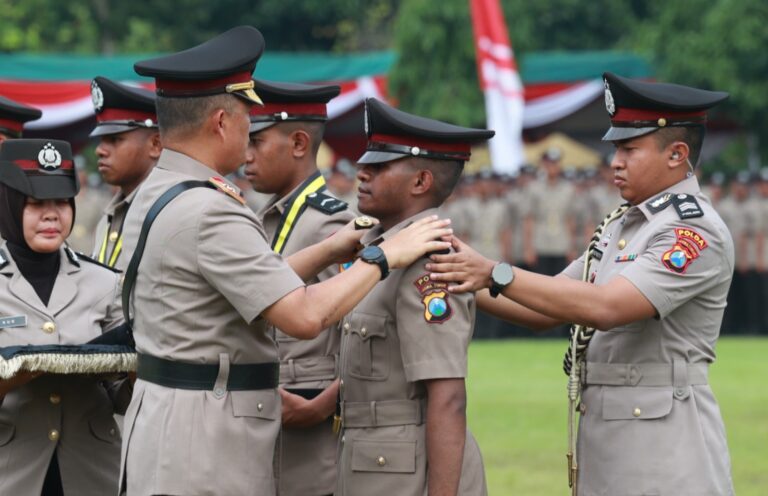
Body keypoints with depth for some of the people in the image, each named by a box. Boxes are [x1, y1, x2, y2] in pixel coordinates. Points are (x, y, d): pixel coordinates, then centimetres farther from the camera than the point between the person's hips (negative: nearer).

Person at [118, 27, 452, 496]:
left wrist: (329, 251, 17)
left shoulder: (155, 194, 11)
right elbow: (305, 316, -22)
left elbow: (254, 286, 18)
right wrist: (383, 257, -10)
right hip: (204, 440, -10)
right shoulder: (208, 213, -20)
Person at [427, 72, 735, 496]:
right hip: (603, 444, 8)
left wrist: (496, 275, -25)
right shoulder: (618, 227, 16)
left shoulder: (695, 230, -12)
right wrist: (465, 284, 1)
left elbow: (606, 307, -24)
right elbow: (543, 312, 16)